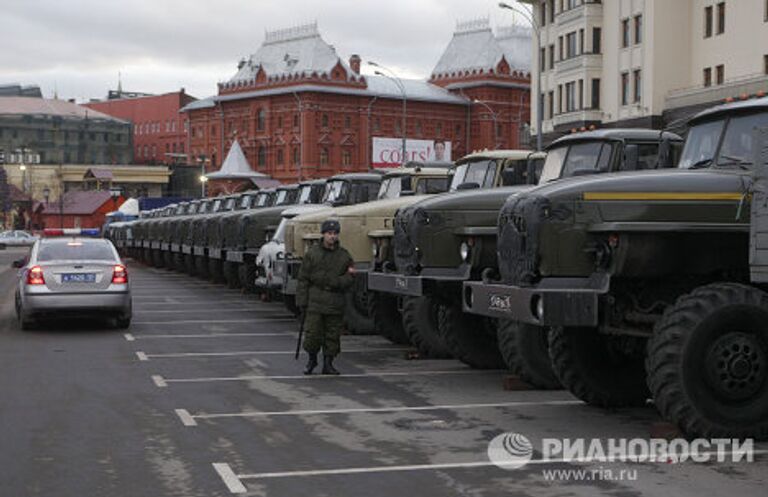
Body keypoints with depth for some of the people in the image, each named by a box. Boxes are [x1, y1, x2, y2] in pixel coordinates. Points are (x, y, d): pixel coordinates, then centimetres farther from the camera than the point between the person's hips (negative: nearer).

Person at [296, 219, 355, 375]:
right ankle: (312, 359, 19)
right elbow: (303, 280, 2)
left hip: (335, 304, 1)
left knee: (333, 335, 4)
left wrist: (334, 282, -16)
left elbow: (348, 281, 4)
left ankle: (328, 363, 17)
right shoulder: (312, 254, 3)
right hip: (315, 302, -1)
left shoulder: (344, 256, 7)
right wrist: (302, 303, -3)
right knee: (312, 333, -3)